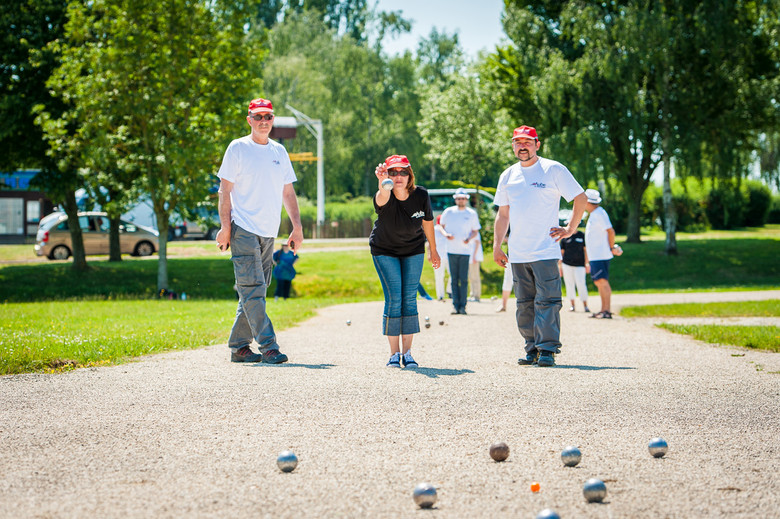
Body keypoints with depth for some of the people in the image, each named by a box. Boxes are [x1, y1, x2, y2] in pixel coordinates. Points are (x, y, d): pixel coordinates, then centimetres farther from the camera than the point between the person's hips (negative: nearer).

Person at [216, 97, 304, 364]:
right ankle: (268, 346, -16)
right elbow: (225, 190, -3)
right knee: (253, 289, -12)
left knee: (254, 290, 8)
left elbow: (288, 192, 19)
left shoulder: (279, 151, 15)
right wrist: (225, 226, -11)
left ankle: (239, 347, 14)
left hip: (268, 232, 6)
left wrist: (297, 226, 11)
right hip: (244, 230, -6)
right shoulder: (238, 149, 0)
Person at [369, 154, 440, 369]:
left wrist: (433, 250, 11)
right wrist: (383, 183, -81)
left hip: (413, 251, 2)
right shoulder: (384, 198, -29)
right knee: (393, 298, -11)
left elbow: (427, 221, 0)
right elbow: (382, 197, -57)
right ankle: (394, 353, -1)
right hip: (385, 251, -2)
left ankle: (407, 352, 2)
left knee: (409, 299, -4)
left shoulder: (421, 195, -18)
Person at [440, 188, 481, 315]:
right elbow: (441, 226, 15)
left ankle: (462, 306, -3)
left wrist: (469, 238, -9)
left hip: (465, 250, -1)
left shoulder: (472, 213, 6)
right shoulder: (448, 212, 6)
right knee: (454, 279, 0)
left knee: (464, 279, -7)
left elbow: (475, 231, 11)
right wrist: (445, 234, -6)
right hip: (451, 250, 1)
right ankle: (456, 306, 3)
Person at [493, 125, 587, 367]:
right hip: (517, 254, 5)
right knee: (524, 303, 7)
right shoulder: (508, 176, 14)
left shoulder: (554, 170, -1)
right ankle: (532, 349, 14)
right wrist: (496, 246, 14)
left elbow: (580, 198, 2)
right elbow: (503, 214, 20)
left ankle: (547, 349, -9)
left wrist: (570, 229, -2)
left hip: (546, 251, -5)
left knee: (547, 300, -10)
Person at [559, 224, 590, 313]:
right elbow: (561, 252, 12)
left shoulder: (582, 235, 8)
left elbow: (585, 250, 9)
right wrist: (559, 266, 7)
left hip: (579, 264, -1)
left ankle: (585, 305, -3)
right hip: (567, 264, 1)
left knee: (581, 284, -9)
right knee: (569, 284, 2)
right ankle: (572, 305, 10)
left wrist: (587, 263, 3)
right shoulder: (565, 237, 9)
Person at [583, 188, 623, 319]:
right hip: (595, 255, 11)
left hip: (600, 255, -11)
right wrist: (612, 247, 14)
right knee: (598, 282, 11)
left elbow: (610, 231, -20)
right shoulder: (594, 214, 17)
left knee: (602, 281, -13)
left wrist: (611, 248, -12)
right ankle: (603, 310, 13)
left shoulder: (599, 214, -14)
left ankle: (607, 310, -16)